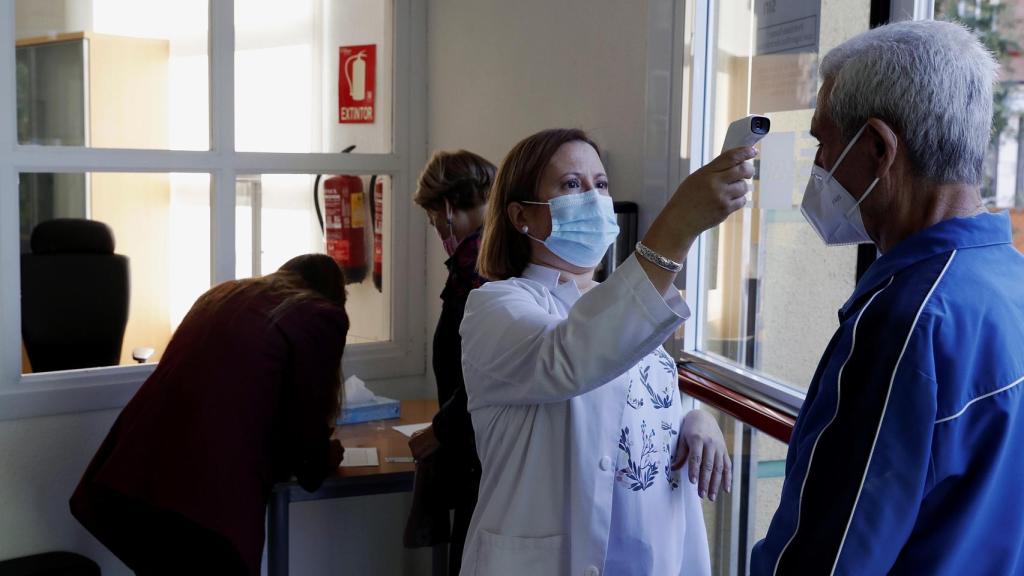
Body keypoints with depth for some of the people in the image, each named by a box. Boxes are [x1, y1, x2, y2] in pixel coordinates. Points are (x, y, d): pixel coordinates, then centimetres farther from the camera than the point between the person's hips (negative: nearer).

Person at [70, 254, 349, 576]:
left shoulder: (222, 293, 25)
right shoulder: (321, 316, 5)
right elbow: (304, 422, 8)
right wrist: (322, 460, 29)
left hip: (127, 476, 7)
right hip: (206, 497, -7)